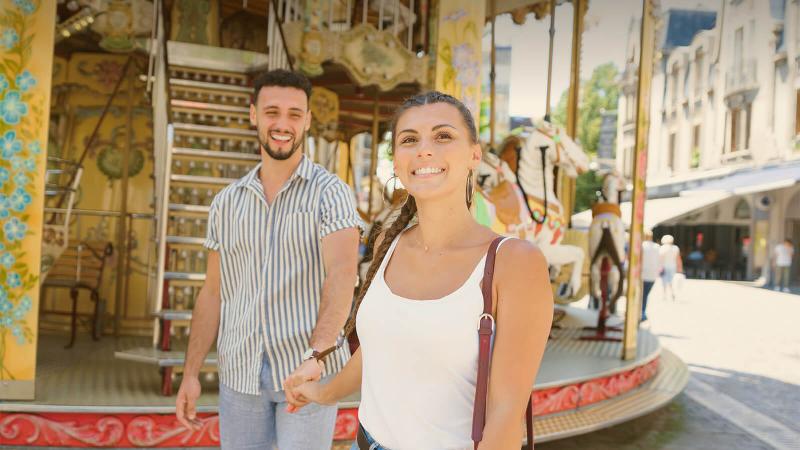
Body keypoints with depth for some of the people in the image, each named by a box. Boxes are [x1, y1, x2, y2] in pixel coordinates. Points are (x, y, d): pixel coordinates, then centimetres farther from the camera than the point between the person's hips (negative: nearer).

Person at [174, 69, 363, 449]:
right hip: (239, 375, 4)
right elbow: (213, 294, 12)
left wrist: (315, 356, -32)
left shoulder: (330, 193, -5)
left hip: (309, 374, -4)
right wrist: (191, 373, 5)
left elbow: (341, 275, -19)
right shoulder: (226, 203, 9)